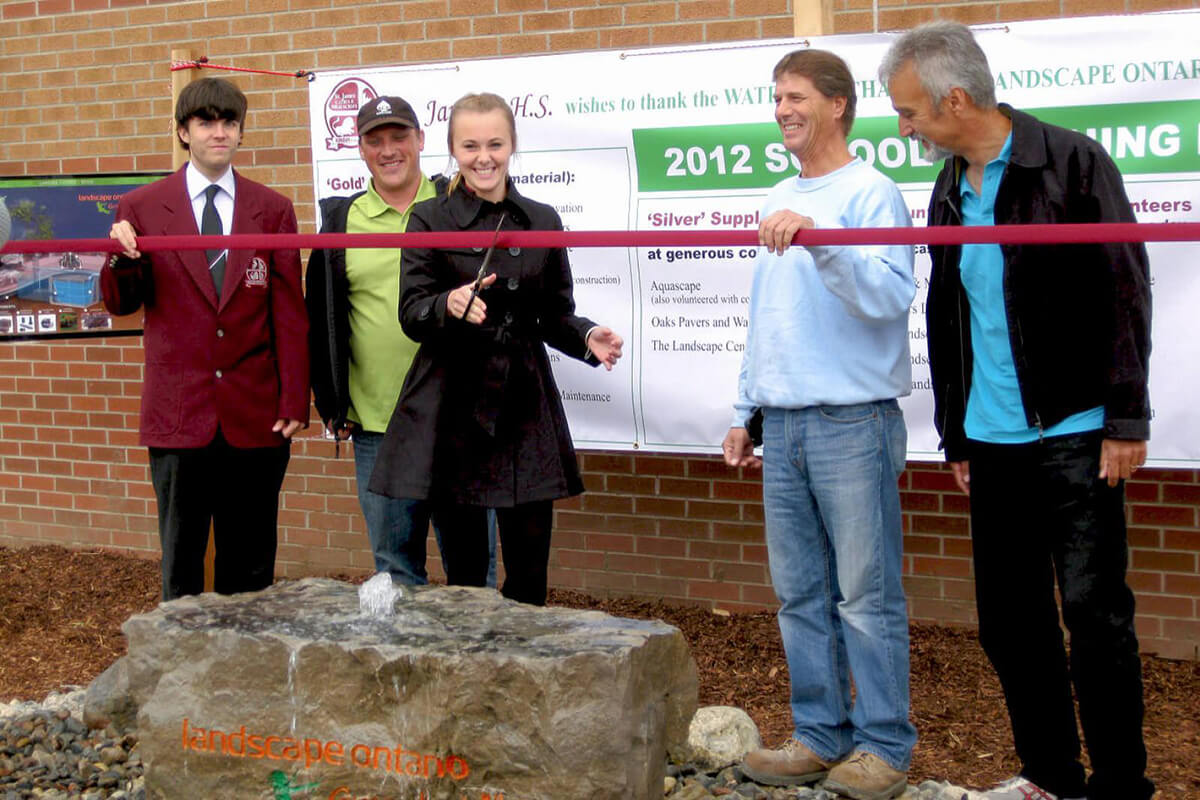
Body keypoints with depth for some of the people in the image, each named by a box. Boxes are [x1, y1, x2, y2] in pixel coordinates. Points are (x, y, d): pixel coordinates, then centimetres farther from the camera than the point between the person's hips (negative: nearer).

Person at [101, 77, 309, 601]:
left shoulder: (272, 210, 7)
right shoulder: (142, 208, 4)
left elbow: (289, 313, 4)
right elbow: (120, 304, 5)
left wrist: (295, 402, -2)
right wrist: (122, 258, -17)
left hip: (255, 417, 1)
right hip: (178, 414, -1)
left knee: (250, 567, 8)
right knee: (181, 563, 7)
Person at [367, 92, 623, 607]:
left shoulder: (541, 221, 10)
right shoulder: (430, 220, 2)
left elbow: (554, 314, 15)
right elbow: (411, 314, -5)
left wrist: (586, 338, -6)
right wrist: (449, 306, -26)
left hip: (524, 409, 2)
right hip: (453, 411, -2)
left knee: (530, 576, 2)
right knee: (463, 572, 4)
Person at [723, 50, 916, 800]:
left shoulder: (871, 192, -6)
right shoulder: (778, 201, 18)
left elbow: (891, 294, -21)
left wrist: (819, 238, -32)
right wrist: (745, 412, 20)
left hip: (853, 422, -7)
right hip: (782, 428, 7)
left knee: (866, 597, -2)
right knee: (801, 596, 11)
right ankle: (821, 736, 20)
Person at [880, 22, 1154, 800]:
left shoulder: (1072, 163, -7)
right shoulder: (950, 193, 12)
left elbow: (1124, 291, -9)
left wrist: (1126, 420, -13)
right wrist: (956, 436, 17)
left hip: (1074, 433, -6)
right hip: (994, 442, 7)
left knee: (1094, 611, -4)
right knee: (1008, 617, 10)